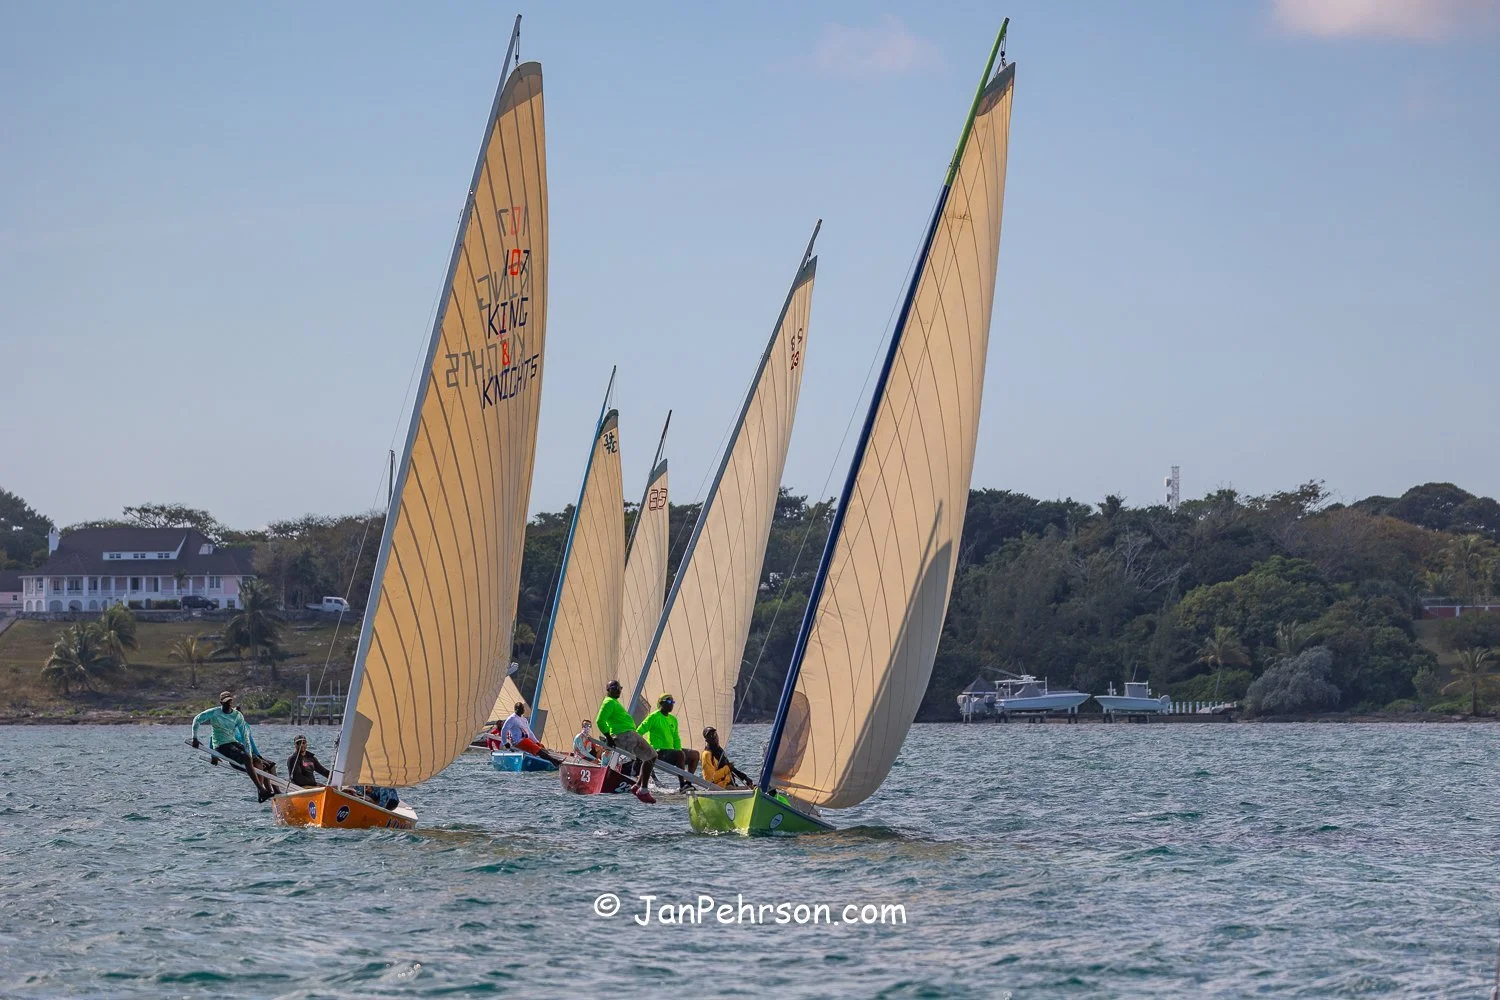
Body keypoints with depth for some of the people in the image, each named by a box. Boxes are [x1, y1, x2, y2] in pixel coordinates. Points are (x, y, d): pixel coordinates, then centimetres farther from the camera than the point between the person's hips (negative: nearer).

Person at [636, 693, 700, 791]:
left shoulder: (673, 719, 17)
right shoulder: (654, 717, -6)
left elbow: (676, 738, 22)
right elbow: (638, 733, -9)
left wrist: (678, 749, 3)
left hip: (670, 750, 9)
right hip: (658, 753, -9)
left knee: (695, 754, 5)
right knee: (680, 754, -31)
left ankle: (687, 782, 0)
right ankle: (682, 785, -34)